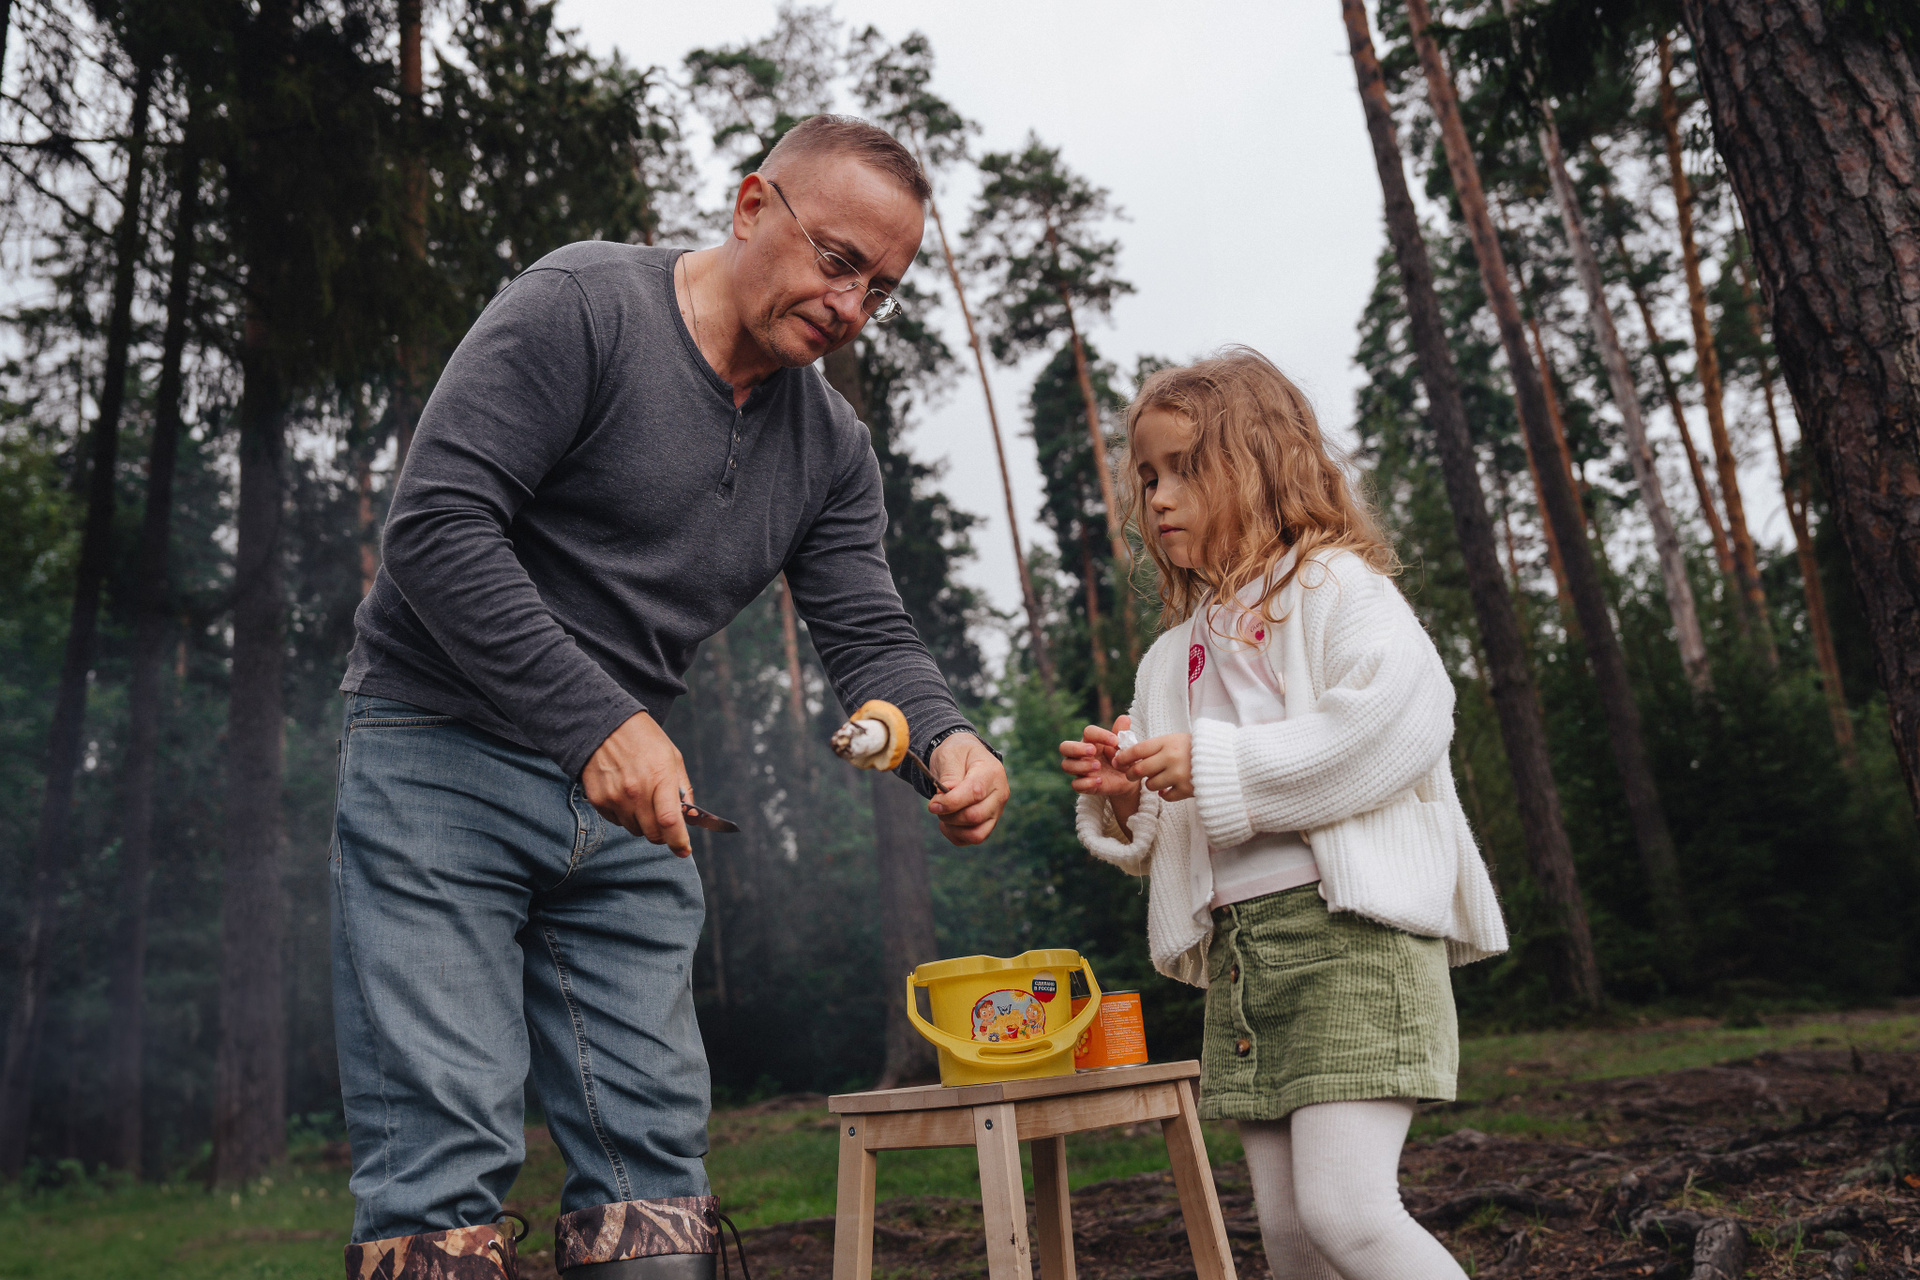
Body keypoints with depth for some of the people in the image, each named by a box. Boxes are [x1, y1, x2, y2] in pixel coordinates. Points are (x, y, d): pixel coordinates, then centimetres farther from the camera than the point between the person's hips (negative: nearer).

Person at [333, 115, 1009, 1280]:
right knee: (447, 1165, -7)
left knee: (656, 1158, 6)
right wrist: (596, 721, -26)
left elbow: (869, 638, 2)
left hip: (628, 796, 6)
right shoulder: (581, 307, -11)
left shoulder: (831, 448, 8)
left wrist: (946, 739, -21)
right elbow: (437, 522, -19)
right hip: (442, 757, -6)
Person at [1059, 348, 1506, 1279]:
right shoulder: (1173, 657, 20)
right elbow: (1167, 846, 24)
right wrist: (1121, 802, 0)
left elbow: (1405, 715, -19)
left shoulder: (1335, 586, 1)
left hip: (1350, 927, -7)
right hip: (1237, 948, 7)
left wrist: (1218, 766, -16)